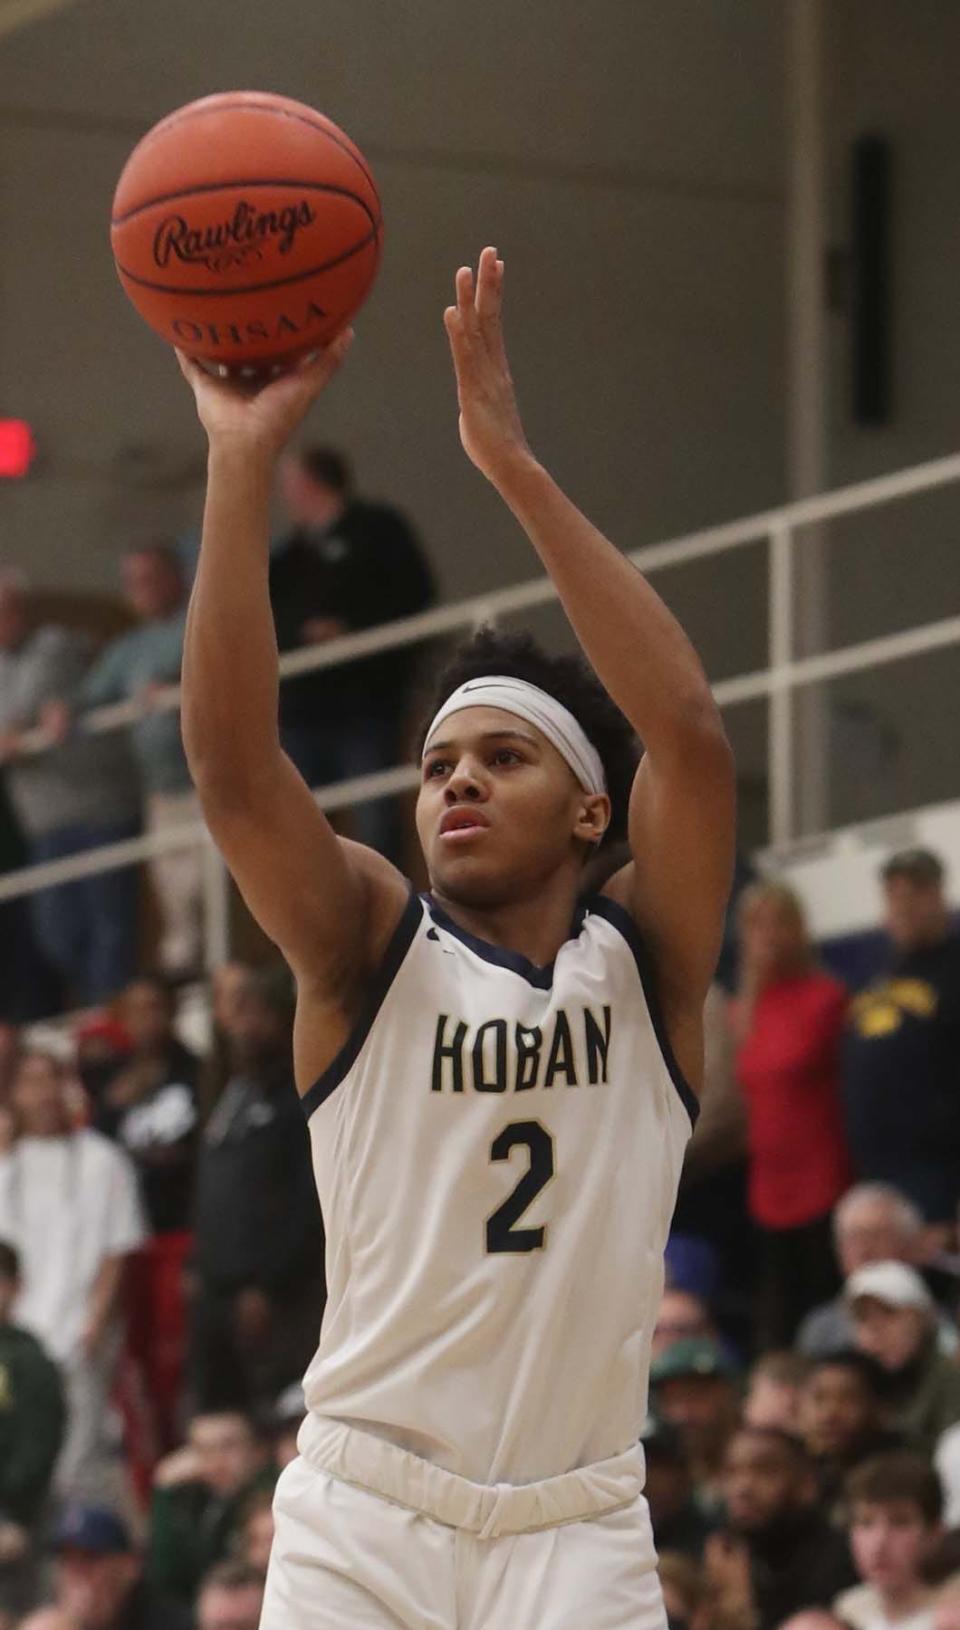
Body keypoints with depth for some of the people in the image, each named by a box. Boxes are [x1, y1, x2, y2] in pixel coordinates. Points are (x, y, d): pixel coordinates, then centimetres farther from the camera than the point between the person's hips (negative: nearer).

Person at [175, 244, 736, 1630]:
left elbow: (688, 731, -14)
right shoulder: (370, 953, 3)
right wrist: (245, 459, -22)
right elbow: (232, 762, -13)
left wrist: (514, 465, -18)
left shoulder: (645, 965, 3)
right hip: (361, 1517, 0)